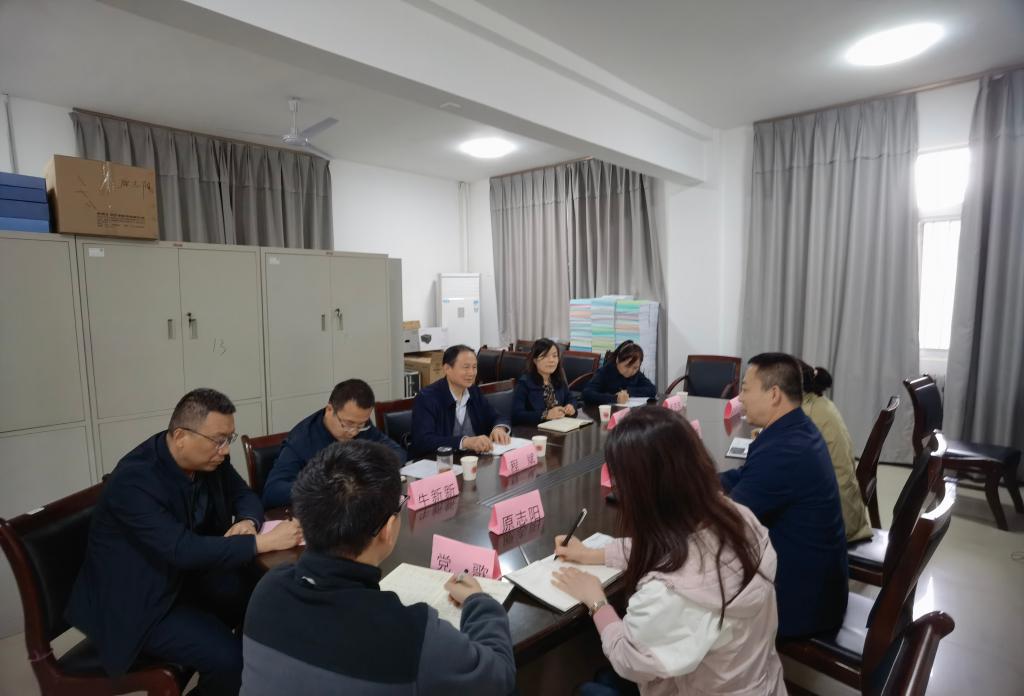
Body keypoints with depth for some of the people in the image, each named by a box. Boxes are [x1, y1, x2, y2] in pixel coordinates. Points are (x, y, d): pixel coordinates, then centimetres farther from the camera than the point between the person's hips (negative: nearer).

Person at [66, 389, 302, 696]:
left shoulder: (210, 458, -9)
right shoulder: (134, 481, -30)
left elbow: (244, 495, 4)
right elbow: (183, 550, -36)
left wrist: (248, 522, -18)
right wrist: (263, 542, -36)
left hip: (184, 575, 7)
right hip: (135, 600, -7)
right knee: (229, 658, -22)